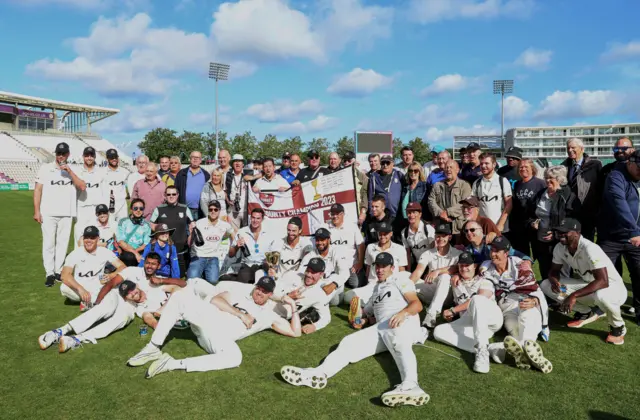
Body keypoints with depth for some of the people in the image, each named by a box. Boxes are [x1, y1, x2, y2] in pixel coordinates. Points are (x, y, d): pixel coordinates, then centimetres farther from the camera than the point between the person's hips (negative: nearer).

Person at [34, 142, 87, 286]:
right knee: (48, 243, -3)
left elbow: (82, 187, -5)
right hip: (48, 213, -2)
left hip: (66, 213, 2)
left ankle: (58, 271, 14)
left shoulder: (73, 170, 9)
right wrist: (36, 211, -5)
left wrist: (69, 171, -11)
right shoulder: (46, 168, 5)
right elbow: (38, 189, 2)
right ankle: (49, 273, 2)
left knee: (63, 243, 5)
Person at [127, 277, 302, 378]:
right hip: (207, 317, 1)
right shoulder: (242, 290, 17)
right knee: (181, 296, -26)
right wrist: (240, 314, -5)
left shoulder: (269, 315, 16)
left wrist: (293, 306, 3)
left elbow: (295, 332, 11)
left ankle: (175, 364, -31)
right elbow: (215, 300, 3)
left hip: (221, 338, 0)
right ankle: (154, 348, -18)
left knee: (235, 357, -37)